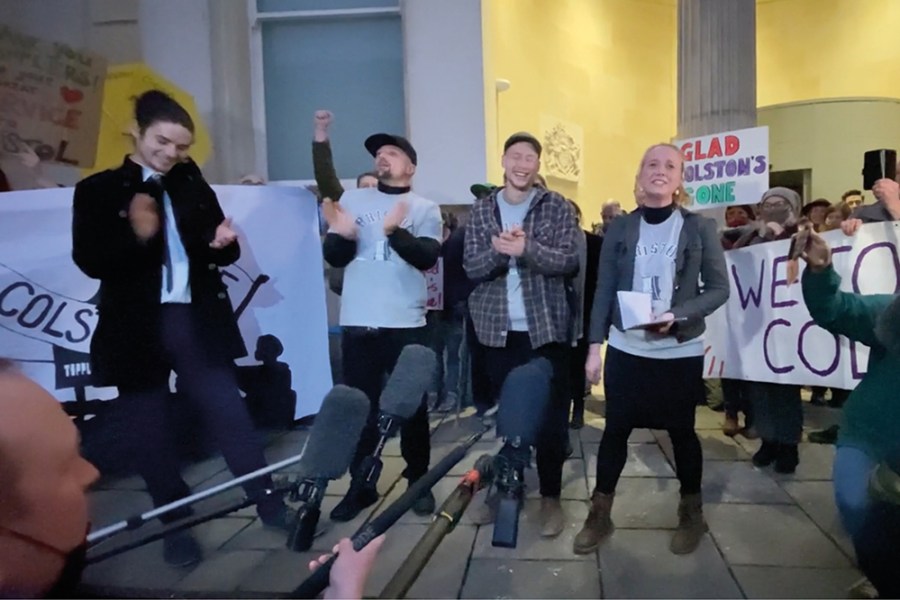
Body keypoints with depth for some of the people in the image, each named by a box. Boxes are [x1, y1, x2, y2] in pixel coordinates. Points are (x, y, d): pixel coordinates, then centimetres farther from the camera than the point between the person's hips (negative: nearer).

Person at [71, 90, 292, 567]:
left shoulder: (193, 186, 9)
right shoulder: (97, 190, 0)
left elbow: (220, 255, 13)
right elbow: (89, 261, -8)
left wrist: (223, 242, -10)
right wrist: (135, 235, -24)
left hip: (197, 321, 1)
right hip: (136, 328, -1)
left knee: (230, 413, 4)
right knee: (149, 432, 8)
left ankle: (270, 505, 16)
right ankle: (176, 525, 25)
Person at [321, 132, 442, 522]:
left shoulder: (425, 209, 4)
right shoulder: (352, 199, 9)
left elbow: (428, 257, -12)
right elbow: (334, 257, 3)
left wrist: (395, 232, -30)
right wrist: (341, 235, -19)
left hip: (406, 324, -1)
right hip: (357, 323, 2)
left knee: (413, 407, 7)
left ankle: (419, 483, 22)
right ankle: (360, 486, 21)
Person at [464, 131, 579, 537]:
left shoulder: (557, 207, 1)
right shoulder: (482, 209, 6)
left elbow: (569, 262, -8)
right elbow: (471, 267, 0)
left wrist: (526, 249, -24)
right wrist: (498, 251, -20)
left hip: (546, 327, -1)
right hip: (499, 328, 2)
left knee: (550, 415, 5)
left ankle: (551, 496, 19)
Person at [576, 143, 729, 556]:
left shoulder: (700, 228, -2)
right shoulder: (620, 229, 3)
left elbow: (719, 288, -3)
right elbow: (604, 290, 3)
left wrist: (677, 316, -18)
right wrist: (594, 347, -1)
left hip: (681, 351, -1)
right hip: (625, 349, 1)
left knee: (682, 431, 12)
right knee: (615, 429, 7)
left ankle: (692, 514, 32)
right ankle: (600, 514, 21)